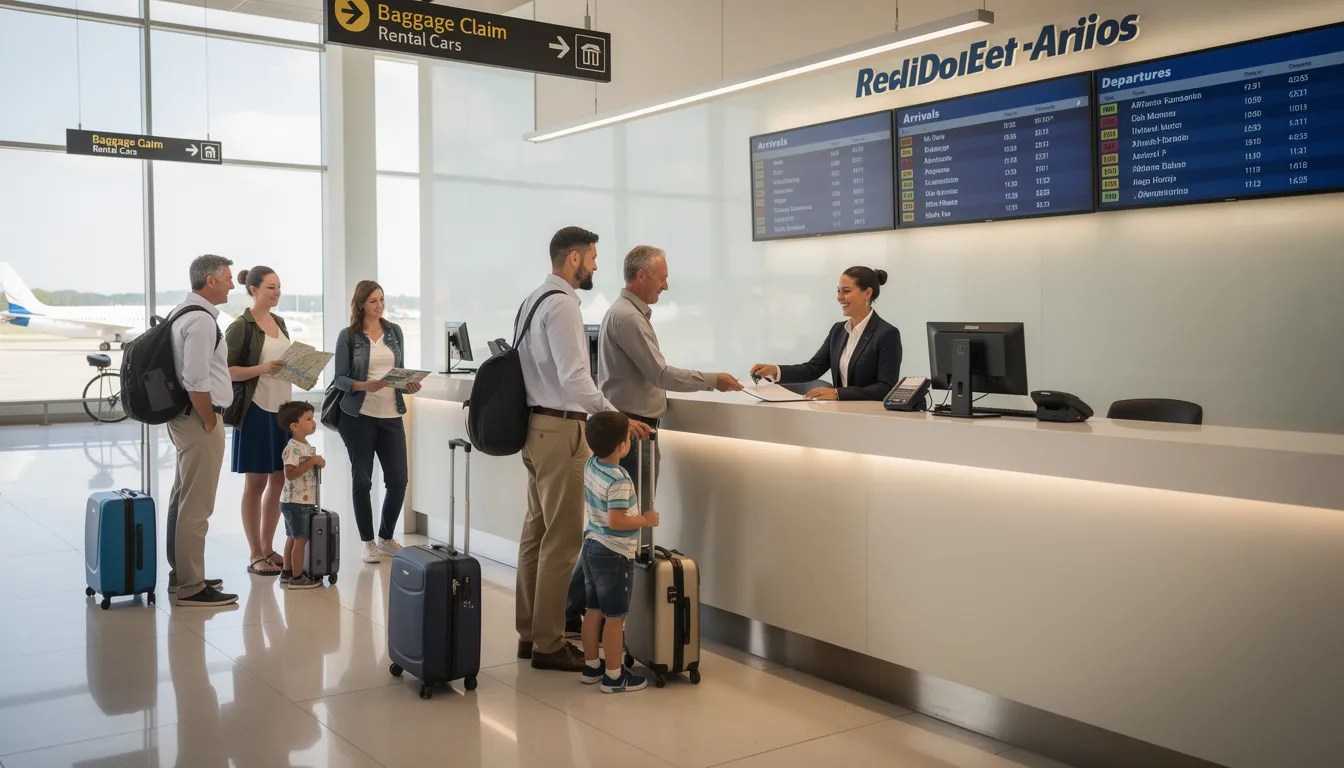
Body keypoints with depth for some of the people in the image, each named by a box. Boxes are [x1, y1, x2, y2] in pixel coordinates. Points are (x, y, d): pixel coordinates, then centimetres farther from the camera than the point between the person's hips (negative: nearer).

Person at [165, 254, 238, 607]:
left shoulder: (180, 312, 13)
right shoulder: (201, 320, -18)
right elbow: (196, 381, -25)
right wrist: (210, 422, -14)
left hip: (183, 417, 11)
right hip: (198, 418, -11)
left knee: (182, 500, 18)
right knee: (196, 506, -5)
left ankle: (180, 574, 30)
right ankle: (191, 588, 1)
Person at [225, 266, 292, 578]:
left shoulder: (279, 322, 12)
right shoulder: (240, 327, -9)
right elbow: (225, 370, -12)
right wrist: (262, 368, -24)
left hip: (282, 408, 7)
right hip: (256, 410, -7)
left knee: (278, 480, 10)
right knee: (256, 483, 1)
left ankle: (268, 549, 22)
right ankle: (255, 555, 10)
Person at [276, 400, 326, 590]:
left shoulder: (306, 446, 13)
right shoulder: (293, 448, -18)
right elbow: (290, 474, -27)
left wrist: (317, 463, 7)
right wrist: (312, 462, -27)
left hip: (306, 501, 10)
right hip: (296, 502, -10)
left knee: (292, 538, 16)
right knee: (300, 539, -5)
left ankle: (288, 572, 24)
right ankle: (297, 578, 0)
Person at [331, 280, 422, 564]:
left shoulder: (394, 331, 9)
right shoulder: (348, 336, -1)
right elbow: (340, 378, -3)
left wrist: (409, 384, -6)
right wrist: (364, 386, -21)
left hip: (391, 415, 3)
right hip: (359, 415, -3)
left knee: (398, 481, 1)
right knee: (362, 480, 3)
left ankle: (386, 538, 21)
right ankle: (368, 543, 16)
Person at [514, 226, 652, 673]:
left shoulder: (533, 300, 15)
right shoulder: (562, 304, -15)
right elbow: (574, 377, -23)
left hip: (537, 425, 10)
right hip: (560, 430, -10)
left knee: (537, 532, 14)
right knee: (563, 539, -4)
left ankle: (530, 633, 23)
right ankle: (549, 644, 3)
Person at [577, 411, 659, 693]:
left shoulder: (591, 466, 1)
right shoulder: (619, 481, -24)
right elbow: (616, 521, -29)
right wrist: (646, 520, -14)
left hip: (591, 546, 9)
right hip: (614, 555, -9)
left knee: (594, 610, 17)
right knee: (615, 617, 1)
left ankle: (591, 666, 27)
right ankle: (613, 677, 8)